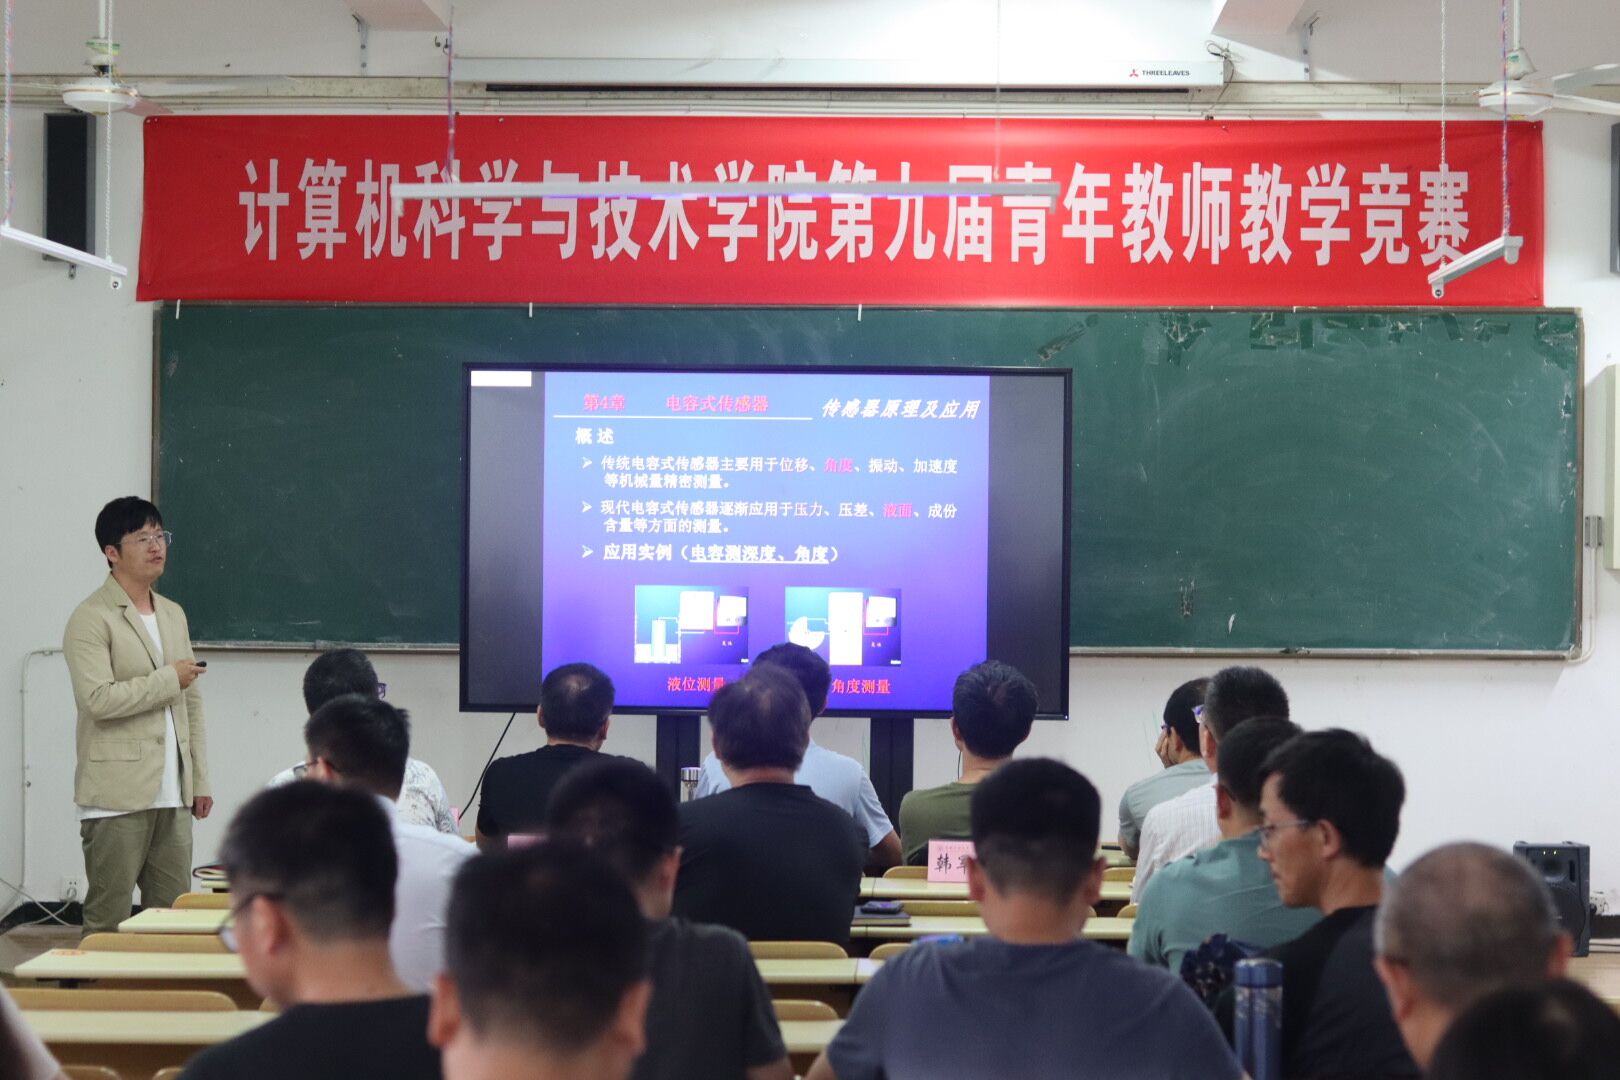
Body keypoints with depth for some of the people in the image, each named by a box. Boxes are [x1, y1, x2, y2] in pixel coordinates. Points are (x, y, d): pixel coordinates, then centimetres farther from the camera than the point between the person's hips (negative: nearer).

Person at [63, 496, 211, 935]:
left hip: (171, 796, 7)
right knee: (107, 921, -2)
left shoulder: (173, 615, 16)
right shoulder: (91, 619, -7)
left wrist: (200, 779, 14)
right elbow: (98, 700, -20)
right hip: (118, 797, -7)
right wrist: (169, 679, -12)